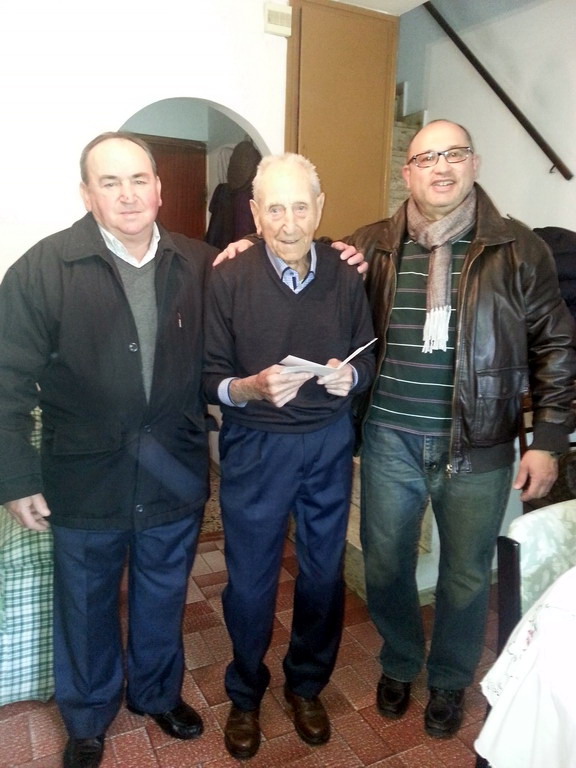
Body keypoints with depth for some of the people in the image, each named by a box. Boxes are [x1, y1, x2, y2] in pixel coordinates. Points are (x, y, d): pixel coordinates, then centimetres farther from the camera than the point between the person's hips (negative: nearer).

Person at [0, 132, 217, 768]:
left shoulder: (200, 266, -4)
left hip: (176, 477, 2)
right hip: (86, 481, -1)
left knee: (163, 602, 23)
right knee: (86, 608, 20)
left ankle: (158, 693, 52)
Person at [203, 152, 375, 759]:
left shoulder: (345, 277, -2)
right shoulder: (228, 279, -10)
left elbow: (368, 361, 5)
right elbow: (210, 377, -8)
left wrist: (349, 376, -17)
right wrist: (250, 388, -28)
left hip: (329, 444, 3)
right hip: (254, 448, -2)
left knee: (324, 573, 15)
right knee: (249, 580, 11)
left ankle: (306, 685, 43)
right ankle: (245, 695, 40)